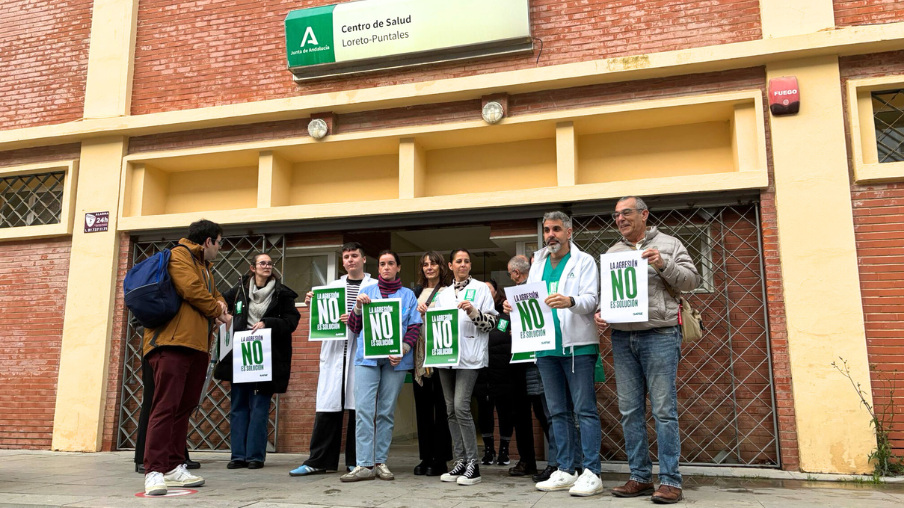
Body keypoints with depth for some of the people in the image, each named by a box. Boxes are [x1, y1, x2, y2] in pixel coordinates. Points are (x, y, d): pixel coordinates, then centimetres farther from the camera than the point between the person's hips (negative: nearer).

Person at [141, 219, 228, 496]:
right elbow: (193, 291, -15)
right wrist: (217, 311, 0)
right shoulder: (180, 255, -2)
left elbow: (214, 294, 29)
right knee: (166, 406, -12)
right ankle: (154, 471, -12)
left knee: (184, 406, 8)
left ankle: (173, 467, 12)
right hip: (173, 341, -9)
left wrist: (220, 305, 4)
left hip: (197, 345, 10)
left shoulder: (204, 266, 27)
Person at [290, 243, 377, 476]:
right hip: (333, 351, 3)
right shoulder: (333, 286, 19)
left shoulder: (375, 286, 5)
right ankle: (319, 461, 9)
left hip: (360, 352, -3)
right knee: (327, 406, 1)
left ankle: (355, 462, 12)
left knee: (357, 406, 2)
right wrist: (312, 304, 0)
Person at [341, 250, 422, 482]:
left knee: (387, 411, 4)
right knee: (364, 409, -9)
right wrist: (358, 307, -6)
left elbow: (414, 328, 5)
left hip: (395, 360, 0)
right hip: (367, 357, 0)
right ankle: (365, 465, -8)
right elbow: (353, 327, 12)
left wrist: (402, 350, -11)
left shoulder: (408, 295, 12)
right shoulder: (367, 292, 14)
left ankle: (380, 461, 11)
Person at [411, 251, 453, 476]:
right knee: (422, 404, 8)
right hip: (419, 353, 5)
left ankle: (441, 458, 6)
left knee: (441, 405, -2)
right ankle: (426, 457, 16)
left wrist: (428, 313, -15)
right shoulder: (416, 292, 16)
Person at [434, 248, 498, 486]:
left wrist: (473, 312, -18)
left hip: (469, 356, -6)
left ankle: (472, 463, -6)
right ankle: (460, 460, 14)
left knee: (461, 406, -15)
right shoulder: (444, 293, 18)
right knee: (451, 409, 6)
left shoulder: (480, 289, 4)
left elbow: (491, 322, -2)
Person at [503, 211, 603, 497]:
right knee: (558, 411, 11)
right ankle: (565, 471, 19)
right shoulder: (538, 263, 16)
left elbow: (592, 299, -10)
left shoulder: (584, 261, 0)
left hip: (577, 345, -6)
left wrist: (570, 301, -30)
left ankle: (592, 473, 1)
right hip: (546, 346, 6)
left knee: (585, 409, -4)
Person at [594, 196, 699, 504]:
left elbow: (691, 280, 2)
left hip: (659, 335, -4)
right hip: (622, 338, 4)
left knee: (664, 410, -4)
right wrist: (599, 312, 0)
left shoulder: (667, 244, 7)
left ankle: (670, 480, 3)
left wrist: (663, 264, -12)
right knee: (630, 411, 5)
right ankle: (640, 477, 14)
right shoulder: (612, 252, 17)